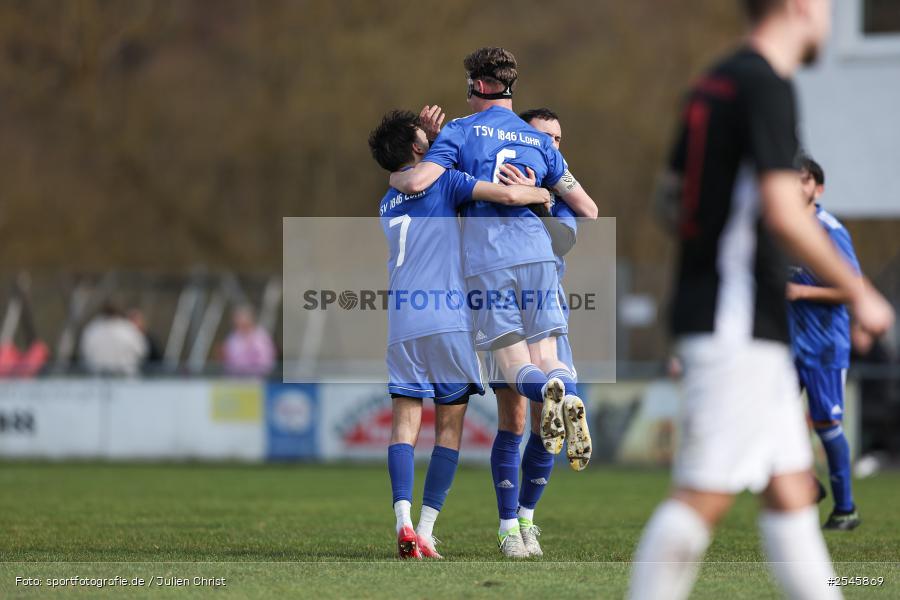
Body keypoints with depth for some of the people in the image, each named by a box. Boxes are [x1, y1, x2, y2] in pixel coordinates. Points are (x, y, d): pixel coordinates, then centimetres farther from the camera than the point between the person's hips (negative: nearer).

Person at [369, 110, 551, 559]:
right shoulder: (442, 180, 3)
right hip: (448, 318, -4)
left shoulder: (387, 205, 22)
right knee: (449, 426, 3)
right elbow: (505, 194, -8)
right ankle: (426, 531, -3)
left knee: (404, 422, 0)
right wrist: (541, 193, 12)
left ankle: (403, 521, -19)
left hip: (401, 322, 4)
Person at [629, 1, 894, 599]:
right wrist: (859, 294, -14)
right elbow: (784, 212, -22)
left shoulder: (716, 81, 15)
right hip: (737, 325, -10)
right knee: (707, 493, -9)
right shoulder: (767, 85, -14)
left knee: (792, 486, 10)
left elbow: (672, 196, 20)